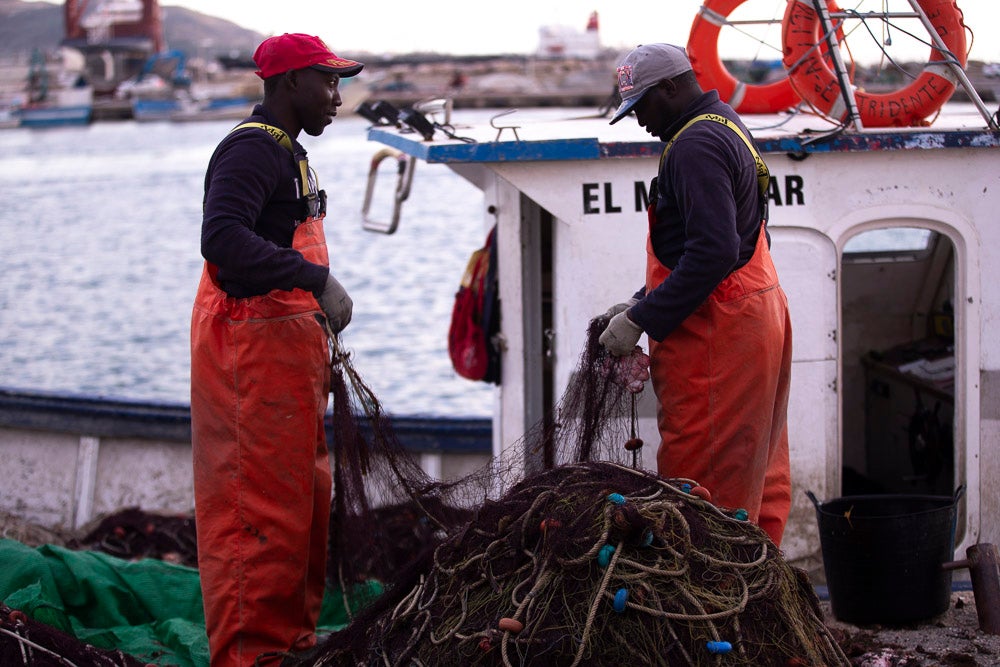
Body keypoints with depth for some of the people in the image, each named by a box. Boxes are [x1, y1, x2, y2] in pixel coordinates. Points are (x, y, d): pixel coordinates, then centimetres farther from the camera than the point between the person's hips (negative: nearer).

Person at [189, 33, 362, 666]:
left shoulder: (288, 151, 21)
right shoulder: (252, 148, -14)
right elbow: (222, 238, -29)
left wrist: (319, 327, 19)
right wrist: (317, 279, -31)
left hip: (287, 346, 11)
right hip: (253, 346, -11)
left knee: (304, 492, 16)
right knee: (261, 498, -9)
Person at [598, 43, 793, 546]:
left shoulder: (696, 145, -15)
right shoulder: (726, 129, 19)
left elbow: (713, 253, -25)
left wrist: (641, 321, -21)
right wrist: (642, 304, 17)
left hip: (715, 334, -11)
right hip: (758, 317, 11)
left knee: (699, 485, -9)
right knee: (757, 477, 13)